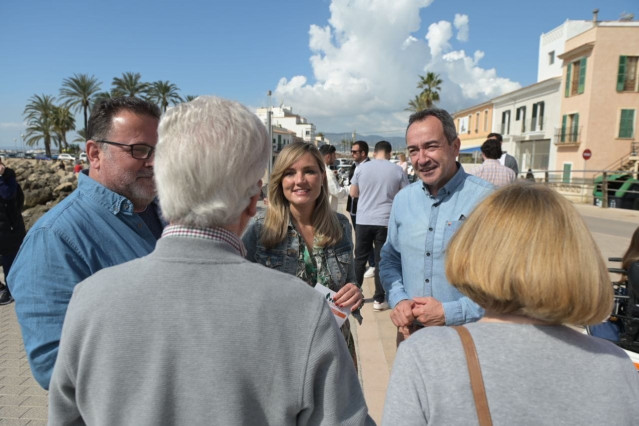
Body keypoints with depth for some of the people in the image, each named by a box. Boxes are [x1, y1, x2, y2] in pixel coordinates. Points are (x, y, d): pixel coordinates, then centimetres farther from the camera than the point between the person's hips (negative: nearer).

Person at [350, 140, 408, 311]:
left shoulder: (361, 168, 0)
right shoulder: (398, 171, -1)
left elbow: (353, 193, 7)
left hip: (363, 220, 1)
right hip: (386, 221, -1)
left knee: (360, 258, 14)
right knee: (382, 260, 6)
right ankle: (379, 299, 12)